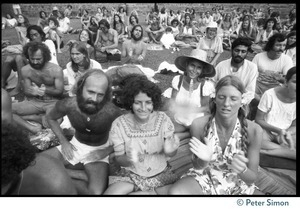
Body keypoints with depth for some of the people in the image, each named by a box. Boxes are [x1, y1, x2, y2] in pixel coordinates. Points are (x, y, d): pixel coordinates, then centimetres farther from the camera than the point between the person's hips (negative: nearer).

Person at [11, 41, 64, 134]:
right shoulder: (25, 70, -4)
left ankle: (33, 117, -7)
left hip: (53, 102, -3)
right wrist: (33, 91, -25)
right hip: (34, 101, 3)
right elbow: (26, 92, 2)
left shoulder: (56, 70, -15)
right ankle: (32, 128, -17)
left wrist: (46, 90, -30)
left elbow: (59, 91, -8)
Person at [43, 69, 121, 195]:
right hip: (75, 145, 3)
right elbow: (50, 118, 3)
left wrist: (106, 151, -21)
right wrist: (63, 142, -5)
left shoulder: (111, 112, -29)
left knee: (96, 192, -26)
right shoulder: (68, 104, -21)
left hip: (99, 149, -2)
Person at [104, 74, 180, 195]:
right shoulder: (119, 124, -14)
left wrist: (169, 150, -27)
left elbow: (172, 153, -3)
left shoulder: (163, 119, -11)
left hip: (160, 174, 0)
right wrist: (128, 159, -30)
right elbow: (119, 159, -6)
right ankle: (153, 192, -3)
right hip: (131, 175, 0)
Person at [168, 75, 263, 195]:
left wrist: (242, 170, -35)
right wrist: (203, 160, -32)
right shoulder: (199, 125, -19)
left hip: (238, 183, 2)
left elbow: (252, 178, -10)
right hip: (205, 177, -1)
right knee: (175, 192, -29)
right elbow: (197, 167, -7)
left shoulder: (254, 131, -19)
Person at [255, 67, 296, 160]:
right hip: (267, 131, -3)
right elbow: (258, 120, -9)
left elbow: (294, 126, 4)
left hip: (287, 133, 4)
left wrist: (287, 133, -21)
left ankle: (268, 151, -26)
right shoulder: (269, 95, -16)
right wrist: (278, 130, -22)